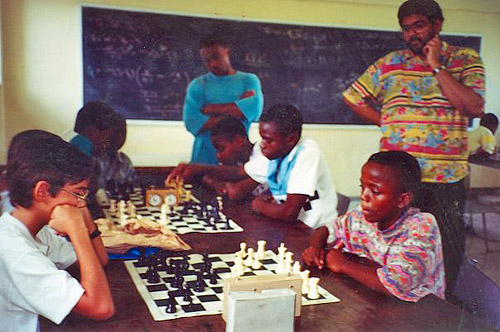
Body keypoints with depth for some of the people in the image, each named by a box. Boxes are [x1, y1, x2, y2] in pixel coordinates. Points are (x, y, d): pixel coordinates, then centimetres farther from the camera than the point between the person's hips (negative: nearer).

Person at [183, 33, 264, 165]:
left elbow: (254, 108, -10)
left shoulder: (249, 80, 9)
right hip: (204, 157, 0)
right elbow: (191, 123, -5)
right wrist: (235, 112, -7)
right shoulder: (197, 85, 8)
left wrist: (211, 109, -5)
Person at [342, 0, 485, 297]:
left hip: (446, 178, -1)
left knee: (447, 257, 4)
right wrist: (390, 125, 8)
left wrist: (437, 66, -9)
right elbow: (354, 97, 16)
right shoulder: (390, 63, 10)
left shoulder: (466, 60, 6)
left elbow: (474, 108, -10)